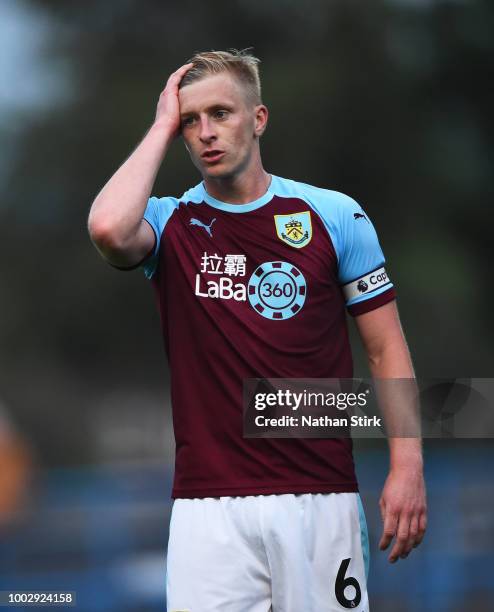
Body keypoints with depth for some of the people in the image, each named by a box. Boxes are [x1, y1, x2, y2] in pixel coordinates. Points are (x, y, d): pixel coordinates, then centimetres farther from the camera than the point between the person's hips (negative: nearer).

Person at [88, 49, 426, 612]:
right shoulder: (170, 224, 5)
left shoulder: (334, 216, 6)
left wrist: (407, 466, -4)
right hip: (209, 502, 0)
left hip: (320, 497, 0)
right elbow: (109, 230, -20)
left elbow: (385, 349, 7)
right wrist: (161, 128, -7)